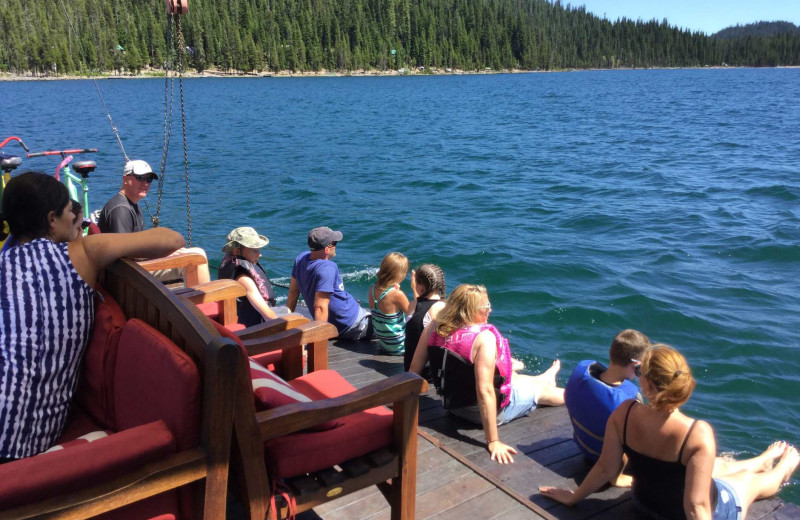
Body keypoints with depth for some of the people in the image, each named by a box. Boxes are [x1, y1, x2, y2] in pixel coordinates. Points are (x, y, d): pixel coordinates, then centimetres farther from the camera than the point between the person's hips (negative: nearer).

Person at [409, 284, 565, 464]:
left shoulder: (434, 327, -16)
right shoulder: (484, 337, -33)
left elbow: (415, 367, -10)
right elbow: (485, 391, -35)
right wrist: (493, 442, -31)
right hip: (487, 410, -6)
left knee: (512, 375, 35)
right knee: (542, 389, 21)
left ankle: (546, 378, 64)